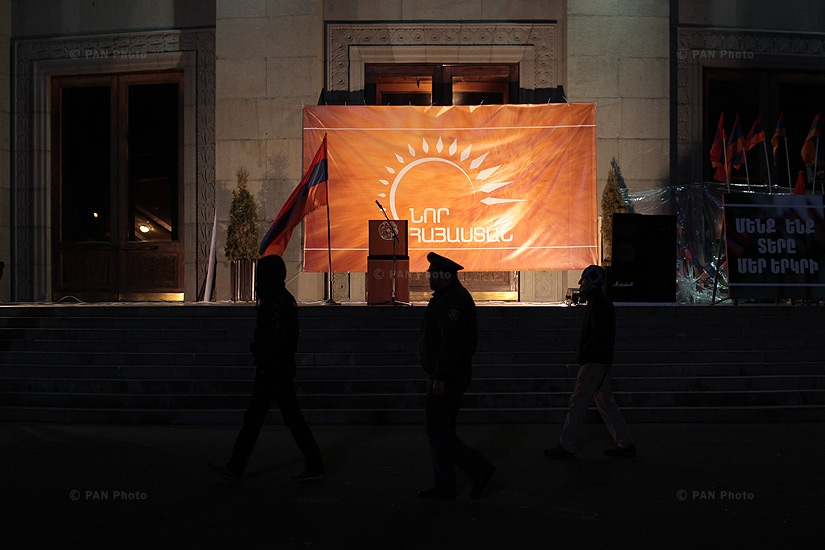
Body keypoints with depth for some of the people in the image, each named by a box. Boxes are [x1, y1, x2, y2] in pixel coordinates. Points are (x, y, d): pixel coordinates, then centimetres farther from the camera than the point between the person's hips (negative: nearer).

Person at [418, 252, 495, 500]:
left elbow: (451, 342, -26)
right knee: (441, 429, 13)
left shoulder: (452, 301, -18)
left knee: (437, 430, -8)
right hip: (449, 376, 11)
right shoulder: (449, 297, 17)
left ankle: (479, 469, -3)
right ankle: (444, 487, 18)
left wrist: (441, 377, -27)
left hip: (446, 378, -11)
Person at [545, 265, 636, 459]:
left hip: (594, 361, -11)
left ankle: (566, 446, 0)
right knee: (605, 402, 13)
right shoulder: (599, 301, 17)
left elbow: (599, 334, -25)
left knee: (578, 403, -5)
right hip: (601, 360, 11)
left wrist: (583, 354, -17)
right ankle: (626, 443, 16)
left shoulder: (598, 304, -17)